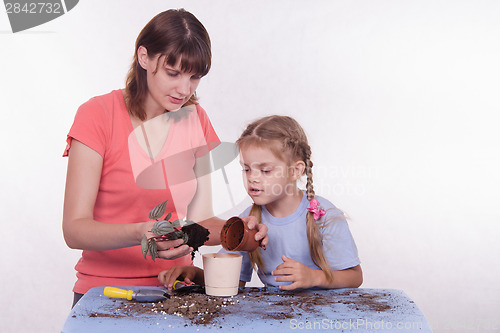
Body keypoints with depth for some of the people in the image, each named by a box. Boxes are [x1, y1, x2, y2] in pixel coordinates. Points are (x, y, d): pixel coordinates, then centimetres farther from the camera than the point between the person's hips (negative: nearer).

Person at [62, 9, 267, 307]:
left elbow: (199, 219, 6)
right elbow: (75, 229, -14)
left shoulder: (195, 120, 6)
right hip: (106, 290, -4)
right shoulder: (97, 115, -7)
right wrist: (140, 234, -30)